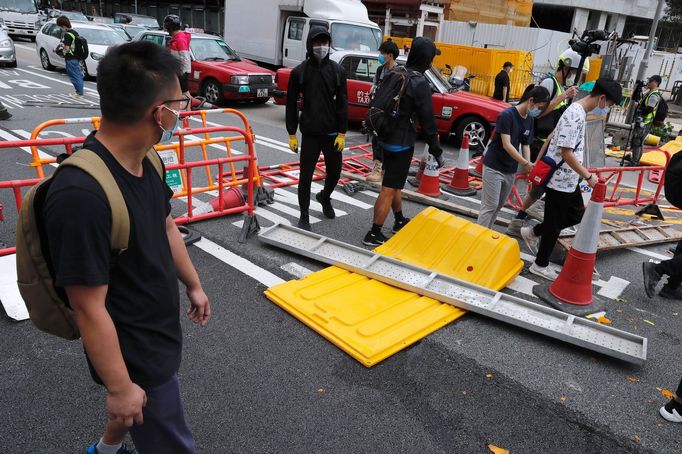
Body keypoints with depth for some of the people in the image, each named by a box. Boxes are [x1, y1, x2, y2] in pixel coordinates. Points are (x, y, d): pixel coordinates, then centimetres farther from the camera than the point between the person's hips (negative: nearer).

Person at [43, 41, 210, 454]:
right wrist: (119, 387, -18)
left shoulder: (143, 159, -7)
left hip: (156, 334, 8)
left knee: (137, 413, 34)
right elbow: (89, 308, -28)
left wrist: (194, 285, 18)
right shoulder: (82, 195, -35)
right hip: (133, 355, -8)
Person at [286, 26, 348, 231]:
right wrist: (292, 134, -2)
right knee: (306, 175, 1)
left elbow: (342, 103, 2)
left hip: (332, 133, 2)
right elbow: (291, 104, 1)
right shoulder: (299, 72, -2)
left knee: (335, 172, 11)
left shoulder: (337, 70, 2)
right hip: (309, 133, -2)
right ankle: (304, 216, 15)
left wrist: (342, 133, -4)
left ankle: (324, 197, 43)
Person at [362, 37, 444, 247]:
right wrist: (436, 151, -8)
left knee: (394, 182, 22)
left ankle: (400, 221, 39)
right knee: (389, 189, -2)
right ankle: (374, 234, 4)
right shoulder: (420, 84, -18)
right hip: (401, 143, -8)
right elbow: (427, 121, -17)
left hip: (384, 138, 8)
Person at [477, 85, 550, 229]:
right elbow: (506, 145, -23)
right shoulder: (507, 115, -17)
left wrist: (528, 167, -10)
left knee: (499, 205, 13)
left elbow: (526, 145, 6)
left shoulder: (530, 120, 5)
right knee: (490, 205, -6)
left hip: (511, 170, 8)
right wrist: (525, 163, -26)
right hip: (494, 167, -7)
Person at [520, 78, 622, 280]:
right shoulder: (575, 116, -23)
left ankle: (533, 232, 30)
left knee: (576, 215, 19)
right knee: (554, 225, 3)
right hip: (560, 180, -10)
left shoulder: (579, 111, 9)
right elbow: (566, 153, -26)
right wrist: (588, 176, -23)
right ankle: (541, 265, 20)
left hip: (569, 180, 10)